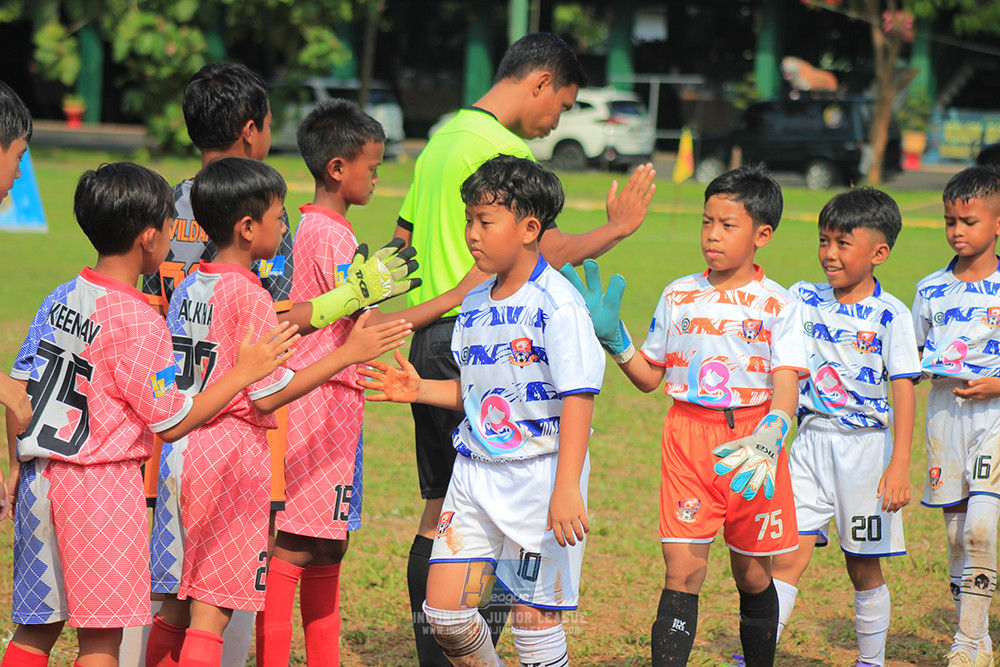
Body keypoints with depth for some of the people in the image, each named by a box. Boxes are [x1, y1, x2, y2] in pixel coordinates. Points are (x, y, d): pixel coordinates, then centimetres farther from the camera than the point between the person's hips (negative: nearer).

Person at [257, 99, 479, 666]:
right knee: (295, 548, -8)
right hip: (325, 404, -10)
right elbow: (369, 326, -20)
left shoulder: (315, 227, 16)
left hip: (329, 403, 10)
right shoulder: (331, 235, -15)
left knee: (327, 546, 13)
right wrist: (454, 298, -18)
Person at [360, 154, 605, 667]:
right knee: (443, 609, 3)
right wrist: (419, 390, 7)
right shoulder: (474, 305, 11)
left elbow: (578, 396, -18)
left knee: (534, 616, -2)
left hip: (540, 474, -7)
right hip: (476, 470, 7)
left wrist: (566, 487, -24)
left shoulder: (557, 303, -13)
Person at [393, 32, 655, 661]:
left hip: (430, 341, 10)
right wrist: (619, 227, -3)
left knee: (440, 514, 12)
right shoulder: (502, 147, -13)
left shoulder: (441, 141, 16)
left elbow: (405, 243, 22)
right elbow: (548, 250, -17)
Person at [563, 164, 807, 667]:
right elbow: (649, 377, 16)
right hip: (688, 437, 1)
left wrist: (769, 438, -29)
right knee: (683, 570, -9)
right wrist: (611, 336, 0)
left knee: (752, 573, 10)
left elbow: (786, 386, -10)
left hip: (751, 443, -1)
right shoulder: (679, 296, 8)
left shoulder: (776, 305, -1)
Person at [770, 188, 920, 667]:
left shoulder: (889, 315, -7)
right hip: (811, 442, 3)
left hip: (866, 445, -3)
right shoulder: (804, 299, 5)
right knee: (789, 554, -7)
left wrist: (899, 464, -16)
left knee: (864, 566, 7)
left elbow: (904, 391, -10)